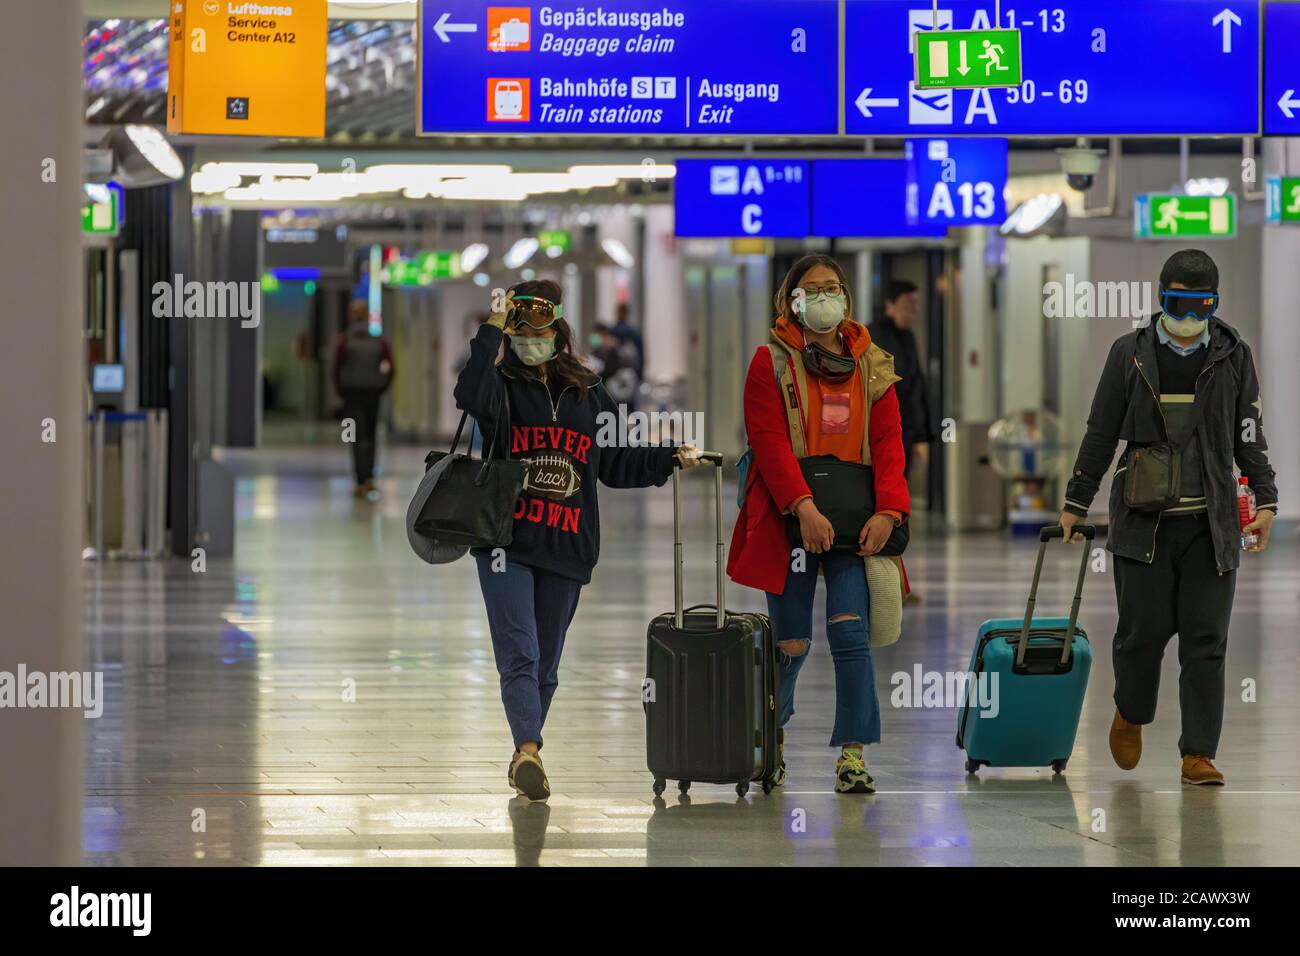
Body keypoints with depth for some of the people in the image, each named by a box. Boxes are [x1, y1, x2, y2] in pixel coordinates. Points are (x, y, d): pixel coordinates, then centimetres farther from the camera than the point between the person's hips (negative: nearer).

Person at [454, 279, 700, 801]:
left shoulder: (589, 395, 14)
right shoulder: (502, 386, 1)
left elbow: (618, 462, 20)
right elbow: (471, 397, -23)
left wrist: (671, 457, 9)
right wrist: (492, 331, -23)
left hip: (568, 546, 4)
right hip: (506, 542, -4)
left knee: (546, 662, 11)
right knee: (519, 655, -16)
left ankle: (524, 757, 24)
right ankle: (529, 750, -29)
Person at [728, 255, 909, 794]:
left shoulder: (872, 366, 11)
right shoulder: (772, 362, 1)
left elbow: (888, 442, 5)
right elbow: (769, 441, -9)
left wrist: (886, 510, -10)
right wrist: (804, 507, -21)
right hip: (790, 520, -2)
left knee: (850, 631, -11)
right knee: (792, 642, 3)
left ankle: (853, 752, -10)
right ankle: (773, 732, 29)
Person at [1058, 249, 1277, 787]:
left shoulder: (1232, 356, 7)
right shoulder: (1130, 353, 3)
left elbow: (1249, 438, 10)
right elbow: (1100, 434, 9)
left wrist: (1265, 500, 0)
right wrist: (1075, 504, 9)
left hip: (1211, 525, 1)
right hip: (1143, 521, -1)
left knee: (1206, 641, -2)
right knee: (1144, 630, -1)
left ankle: (1198, 753, 2)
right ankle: (1130, 714, 28)